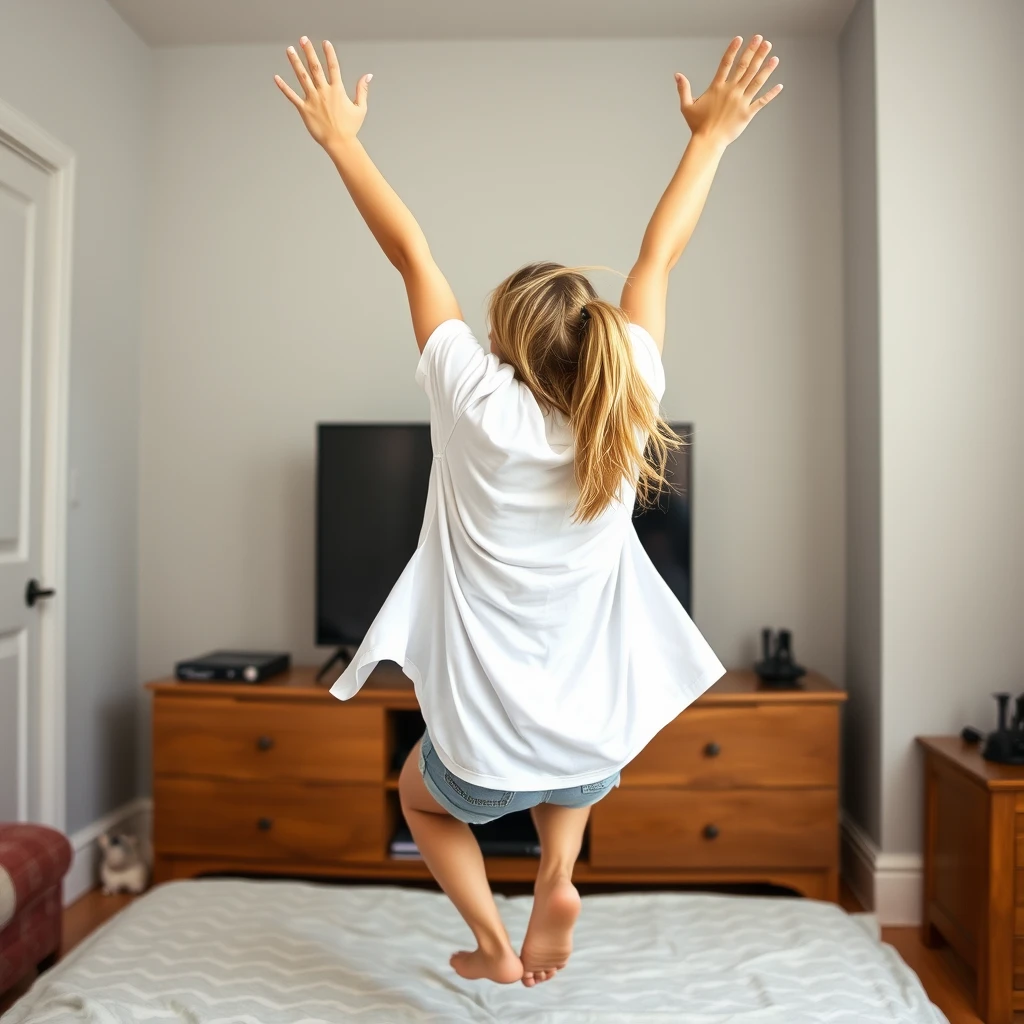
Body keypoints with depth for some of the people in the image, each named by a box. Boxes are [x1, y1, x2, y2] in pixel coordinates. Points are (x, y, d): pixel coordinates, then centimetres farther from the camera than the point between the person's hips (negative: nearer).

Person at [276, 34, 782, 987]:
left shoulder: (481, 413, -18)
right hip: (600, 744, 3)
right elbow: (659, 256, 0)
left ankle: (495, 945, 25)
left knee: (420, 799, 33)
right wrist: (711, 135, 11)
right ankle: (557, 877, 20)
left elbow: (412, 254, -9)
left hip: (488, 747, -3)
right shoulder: (626, 413, -12)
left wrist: (340, 137, 1)